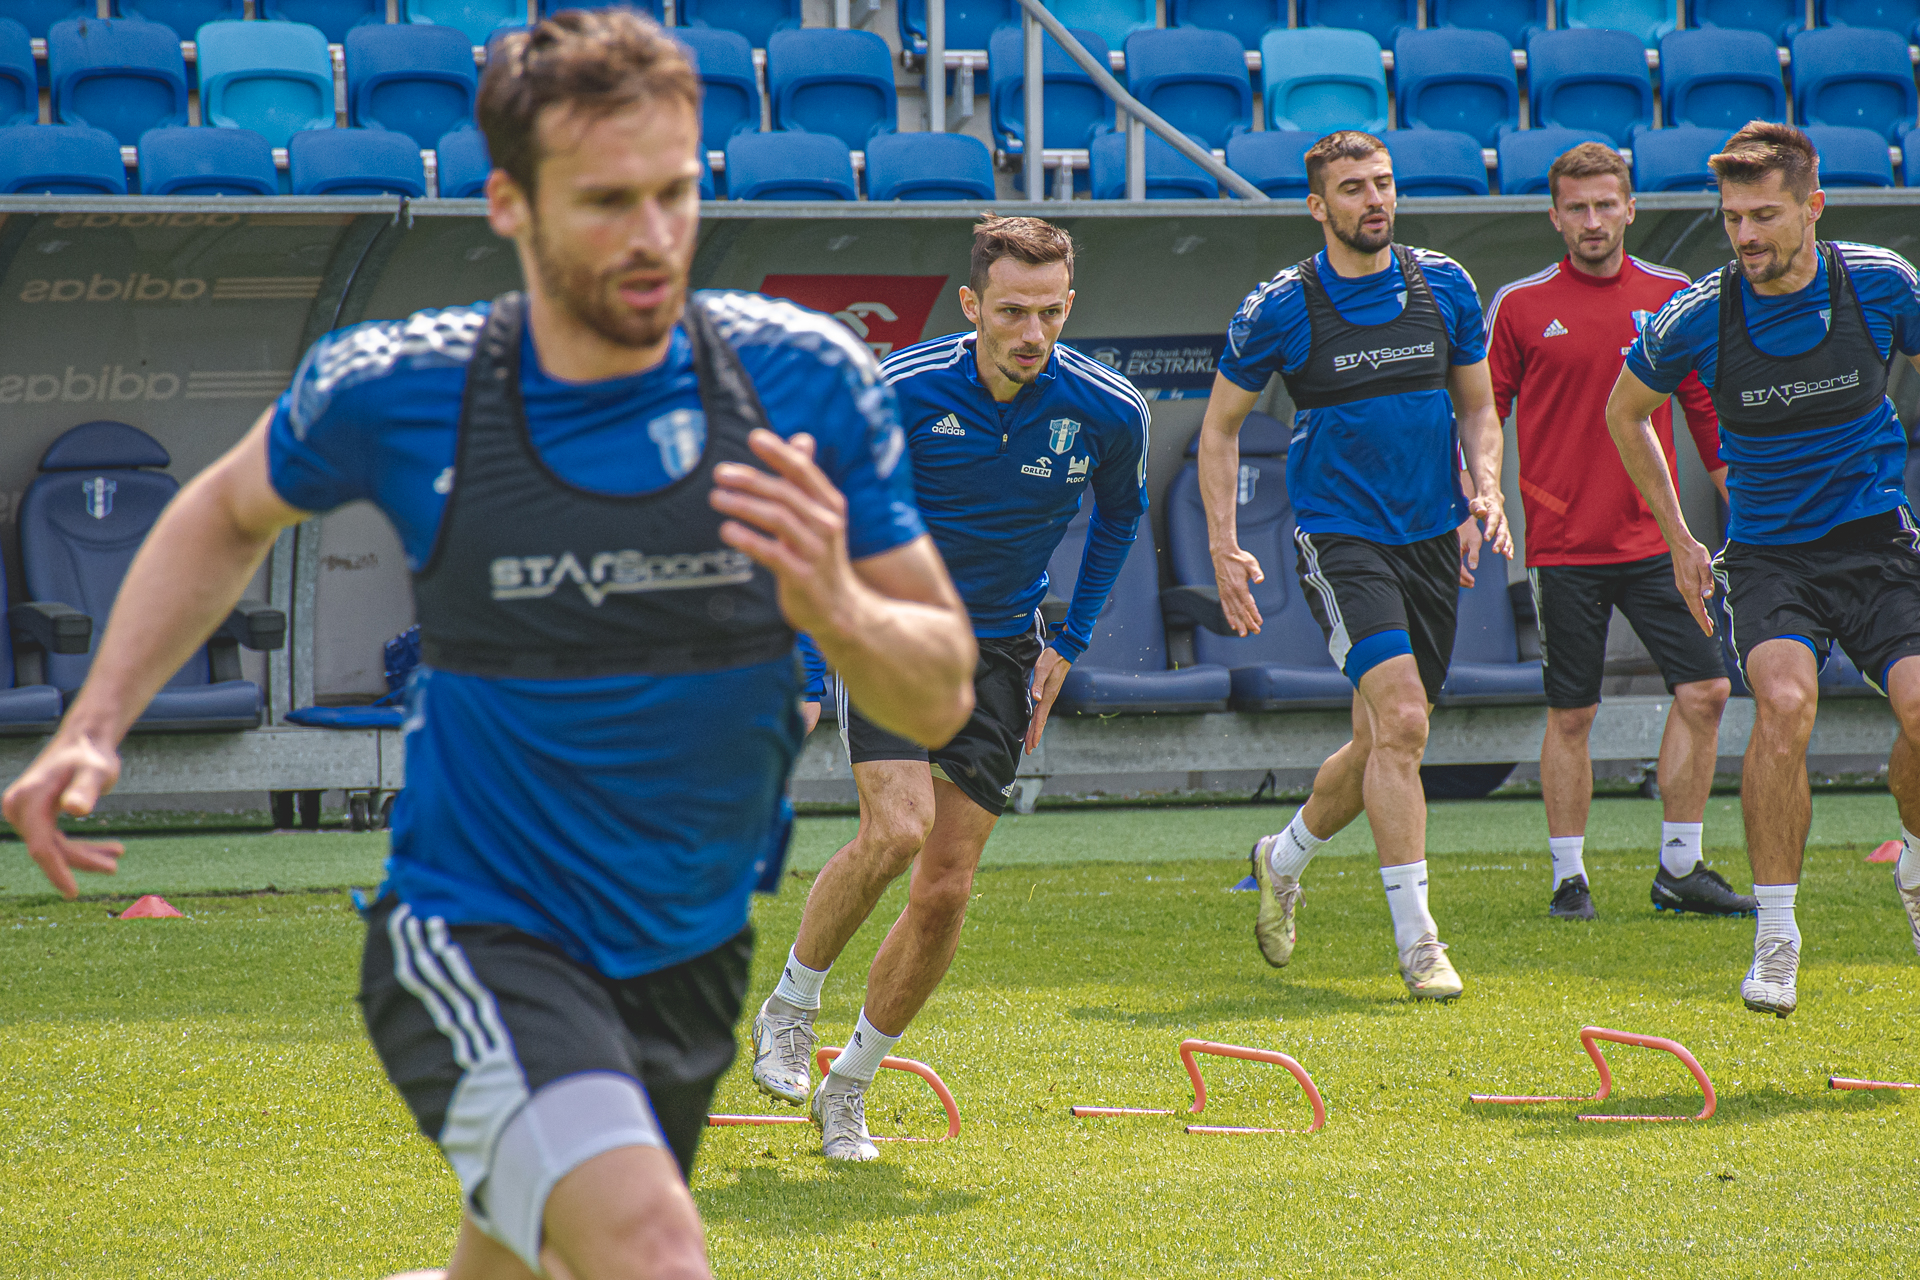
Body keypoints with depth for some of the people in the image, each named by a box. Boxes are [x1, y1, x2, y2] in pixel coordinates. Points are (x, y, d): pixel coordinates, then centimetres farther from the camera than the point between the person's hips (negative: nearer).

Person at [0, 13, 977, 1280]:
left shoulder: (804, 378, -10)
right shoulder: (391, 391, -12)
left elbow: (940, 699, -5)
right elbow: (228, 514, 12)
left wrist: (837, 608, -26)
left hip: (691, 955, 4)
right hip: (474, 939, -4)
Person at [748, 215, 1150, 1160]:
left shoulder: (1110, 411, -10)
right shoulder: (898, 391, -17)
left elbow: (1118, 516, 13)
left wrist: (1067, 645, 9)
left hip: (1000, 650, 3)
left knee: (946, 890, -4)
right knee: (898, 831, -25)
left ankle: (848, 1086, 13)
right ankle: (791, 1004, 0)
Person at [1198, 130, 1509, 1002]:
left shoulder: (1445, 286, 3)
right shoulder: (1279, 308, -7)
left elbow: (1477, 406, 15)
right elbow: (1220, 425, 3)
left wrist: (1487, 486, -4)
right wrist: (1223, 548, -5)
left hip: (1433, 538, 5)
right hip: (1341, 536, -5)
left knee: (1383, 742, 11)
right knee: (1400, 719, -21)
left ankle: (1283, 860, 40)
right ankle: (1416, 940, -18)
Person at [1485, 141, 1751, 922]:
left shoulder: (1673, 298, 6)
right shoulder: (1520, 306, -1)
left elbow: (1707, 410, 14)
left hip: (1654, 540, 3)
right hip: (1562, 545, -2)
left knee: (1704, 692, -3)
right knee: (1570, 716, 1)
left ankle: (1679, 870, 8)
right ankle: (1569, 879, 12)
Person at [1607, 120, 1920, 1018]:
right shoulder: (1697, 316, -9)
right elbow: (1626, 410, 11)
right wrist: (1678, 537, 12)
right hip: (1767, 555, -1)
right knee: (1785, 701, -28)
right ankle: (1775, 939, -18)